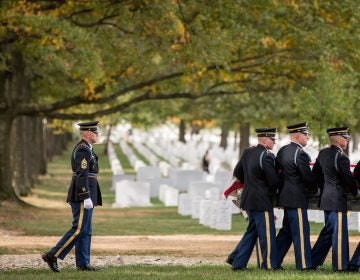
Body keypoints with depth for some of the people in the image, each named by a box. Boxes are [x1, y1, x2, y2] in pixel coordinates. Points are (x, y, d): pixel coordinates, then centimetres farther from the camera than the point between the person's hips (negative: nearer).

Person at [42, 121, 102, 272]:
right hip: (82, 196, -10)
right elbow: (82, 175, -22)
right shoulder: (83, 150, -15)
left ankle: (83, 263, 9)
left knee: (85, 231, 9)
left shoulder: (84, 149, 17)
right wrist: (86, 198, -26)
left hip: (82, 196, 10)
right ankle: (53, 255, -9)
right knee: (79, 229, -10)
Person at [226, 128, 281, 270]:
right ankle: (269, 264, 7)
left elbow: (237, 173, 15)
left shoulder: (248, 152, 7)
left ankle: (236, 261, 16)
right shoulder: (266, 156, -19)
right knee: (267, 233, 1)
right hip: (262, 201, -9)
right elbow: (274, 181, -18)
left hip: (248, 198, 9)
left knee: (252, 231, 18)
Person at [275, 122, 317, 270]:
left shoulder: (282, 151, 9)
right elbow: (308, 177, -15)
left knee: (287, 230, 16)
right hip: (297, 199, -9)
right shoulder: (300, 154, -17)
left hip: (286, 196, 9)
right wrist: (315, 186, 4)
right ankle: (304, 265, 0)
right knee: (301, 232, -3)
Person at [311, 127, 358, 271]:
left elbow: (315, 172, 18)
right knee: (339, 232, -3)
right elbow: (348, 178, -14)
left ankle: (313, 261, 20)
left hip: (326, 197, 9)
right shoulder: (341, 157, -18)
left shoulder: (323, 153, 8)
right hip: (338, 199, -9)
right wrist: (355, 191, 4)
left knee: (328, 231, 18)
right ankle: (340, 265, 0)